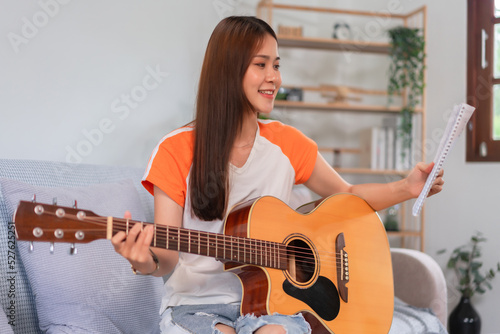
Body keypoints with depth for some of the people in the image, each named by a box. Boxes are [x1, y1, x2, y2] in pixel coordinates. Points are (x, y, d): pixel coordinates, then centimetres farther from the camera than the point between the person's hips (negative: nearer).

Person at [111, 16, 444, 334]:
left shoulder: (286, 142, 3)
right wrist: (149, 263, -32)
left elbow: (347, 195, 15)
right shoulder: (177, 151, -7)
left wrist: (407, 188, -1)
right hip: (197, 300, -2)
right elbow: (168, 257, -9)